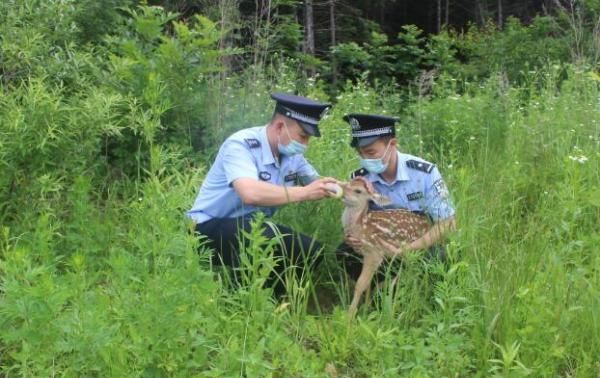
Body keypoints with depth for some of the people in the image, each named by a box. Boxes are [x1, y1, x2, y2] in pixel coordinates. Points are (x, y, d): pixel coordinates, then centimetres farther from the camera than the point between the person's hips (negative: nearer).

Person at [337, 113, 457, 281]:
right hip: (383, 244, 3)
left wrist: (406, 250, -28)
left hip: (422, 245, -3)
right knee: (347, 252, -21)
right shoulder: (359, 179, -10)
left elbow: (447, 223, -17)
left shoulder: (424, 172, -18)